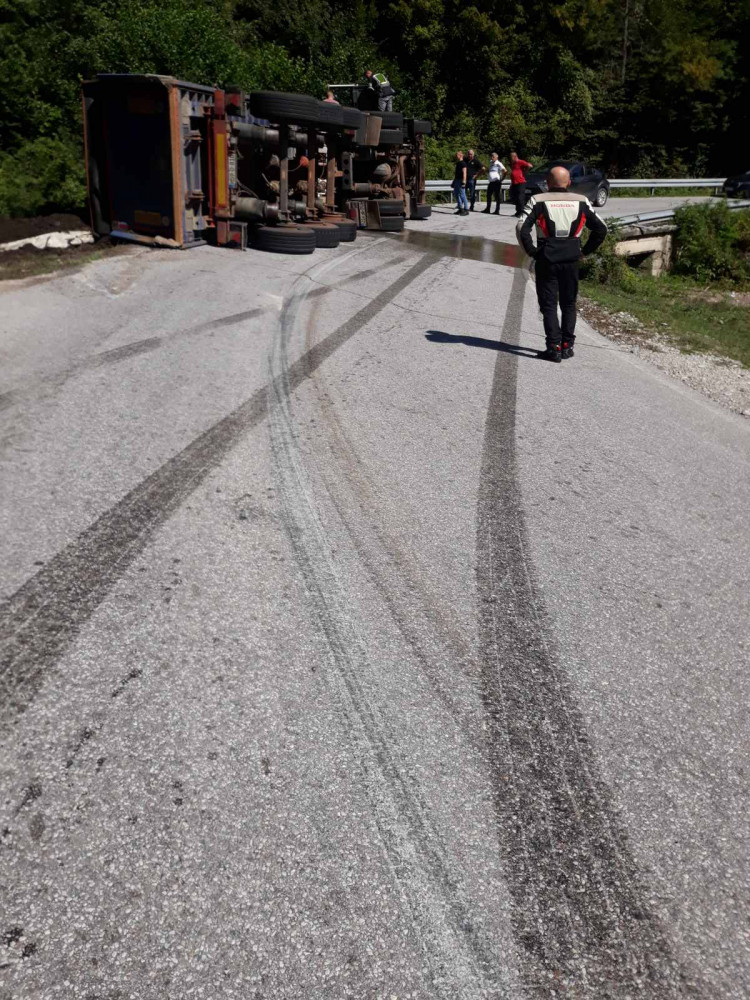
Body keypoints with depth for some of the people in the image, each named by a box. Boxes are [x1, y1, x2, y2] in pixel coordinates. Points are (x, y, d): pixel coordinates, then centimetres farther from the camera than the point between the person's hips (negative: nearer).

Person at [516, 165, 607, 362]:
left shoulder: (537, 201, -2)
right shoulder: (581, 202, 5)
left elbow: (522, 228, -13)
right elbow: (601, 229, 6)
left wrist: (531, 251, -3)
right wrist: (585, 251, 12)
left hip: (546, 260, -2)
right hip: (571, 260, 2)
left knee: (548, 305, 5)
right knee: (569, 304, 16)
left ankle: (554, 347, -3)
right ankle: (567, 345, 15)